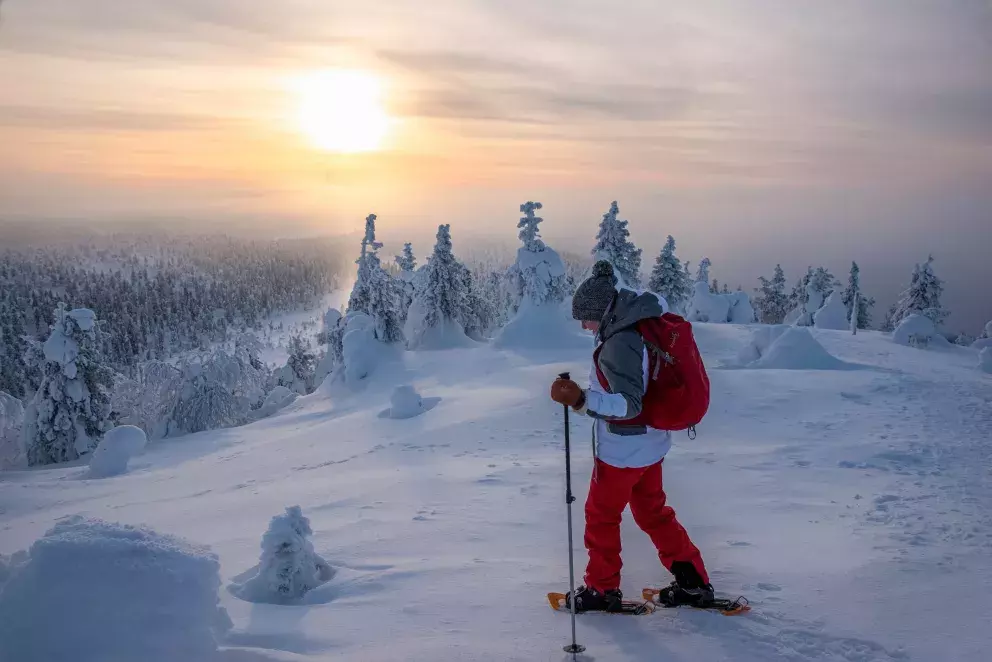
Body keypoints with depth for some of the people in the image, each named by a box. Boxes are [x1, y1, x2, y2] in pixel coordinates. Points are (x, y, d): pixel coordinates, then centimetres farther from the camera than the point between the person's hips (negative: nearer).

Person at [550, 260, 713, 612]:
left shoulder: (618, 345, -29)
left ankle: (602, 589, 24)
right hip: (651, 442, 9)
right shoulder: (643, 322, -3)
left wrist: (580, 399, -40)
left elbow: (629, 403, -33)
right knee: (652, 510, 22)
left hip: (622, 450, -9)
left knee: (601, 515, 10)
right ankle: (694, 582, 26)